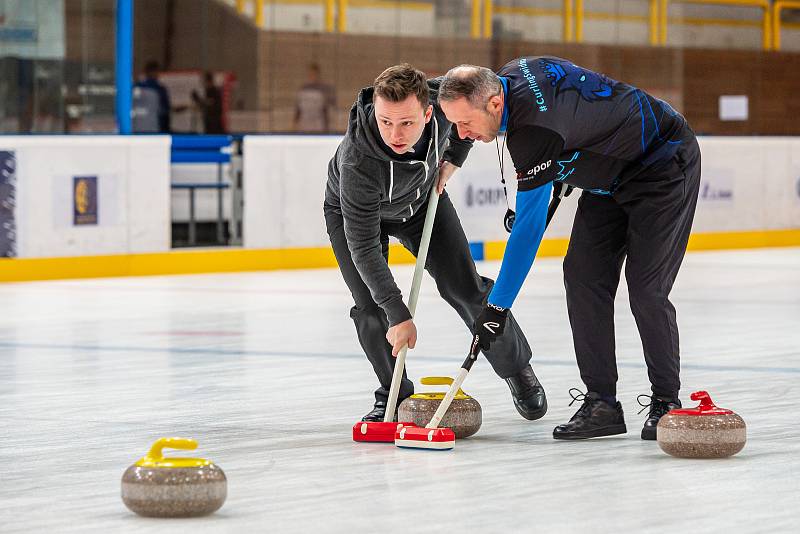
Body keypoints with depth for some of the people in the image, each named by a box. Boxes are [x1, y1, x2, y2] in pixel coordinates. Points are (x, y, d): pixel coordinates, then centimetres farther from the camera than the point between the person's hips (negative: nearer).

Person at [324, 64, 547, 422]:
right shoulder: (357, 160, -44)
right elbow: (363, 246, -39)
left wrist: (453, 158, -11)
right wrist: (398, 314, -39)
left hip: (422, 199, 3)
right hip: (353, 213, -3)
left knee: (465, 288, 0)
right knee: (371, 308, -16)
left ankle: (517, 369, 21)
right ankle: (394, 396, 7)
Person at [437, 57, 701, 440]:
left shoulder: (536, 132, -36)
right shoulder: (511, 74, -10)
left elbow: (528, 227, -33)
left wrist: (497, 306, -28)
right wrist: (563, 172, 17)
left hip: (664, 165, -10)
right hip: (611, 172, 10)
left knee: (646, 289, -15)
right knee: (583, 277, -3)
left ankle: (666, 402, 1)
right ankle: (601, 402, -2)